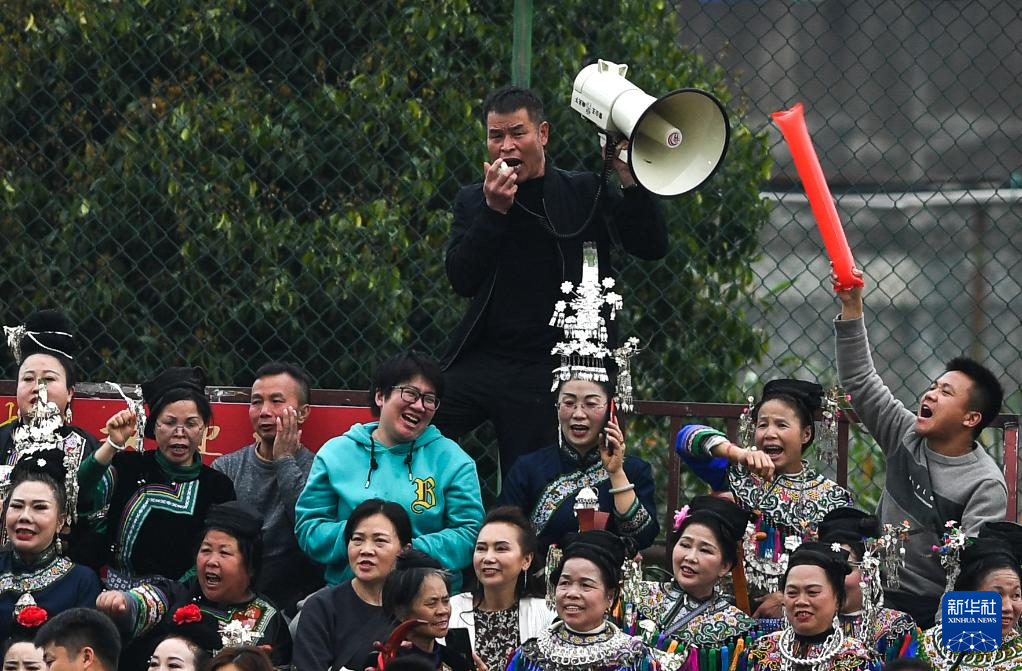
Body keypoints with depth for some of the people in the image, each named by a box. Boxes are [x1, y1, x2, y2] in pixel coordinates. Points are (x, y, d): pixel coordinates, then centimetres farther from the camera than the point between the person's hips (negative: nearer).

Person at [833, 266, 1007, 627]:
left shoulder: (985, 486, -11)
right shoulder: (907, 436, 7)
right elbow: (859, 381, 7)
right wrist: (852, 308, -1)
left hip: (928, 611, -6)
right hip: (877, 595, 6)